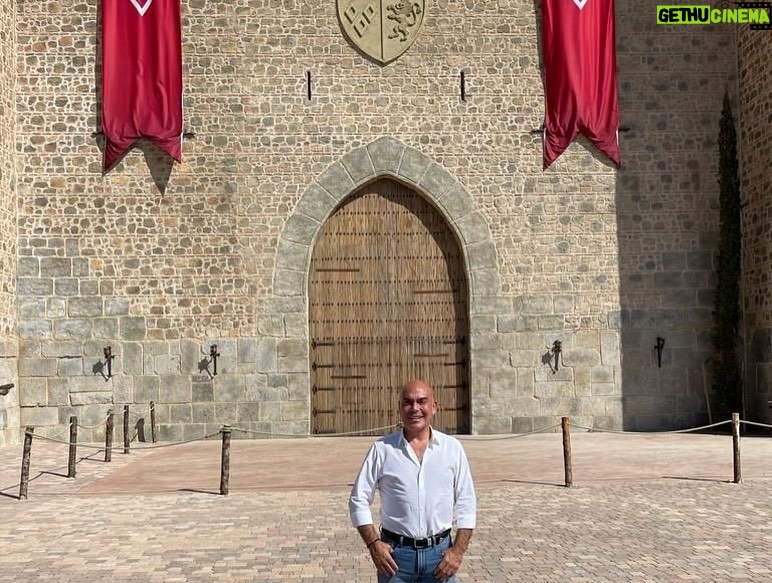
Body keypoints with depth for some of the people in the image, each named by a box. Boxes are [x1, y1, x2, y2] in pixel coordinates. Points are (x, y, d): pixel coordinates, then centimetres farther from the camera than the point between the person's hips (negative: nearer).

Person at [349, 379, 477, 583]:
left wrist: (458, 550, -4)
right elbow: (359, 500, 2)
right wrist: (374, 543, -7)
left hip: (439, 552, 1)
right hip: (395, 553, -1)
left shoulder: (452, 448, 1)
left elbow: (466, 504, 3)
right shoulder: (382, 449, -3)